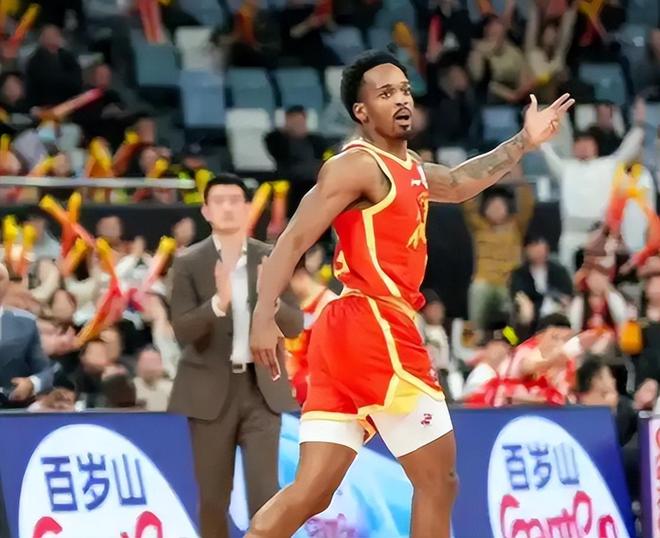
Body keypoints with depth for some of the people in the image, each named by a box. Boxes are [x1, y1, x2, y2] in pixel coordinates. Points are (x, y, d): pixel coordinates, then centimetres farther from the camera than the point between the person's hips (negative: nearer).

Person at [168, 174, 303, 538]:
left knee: (264, 492, -8)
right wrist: (218, 302, -29)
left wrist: (273, 302, -22)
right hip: (212, 389, -1)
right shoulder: (189, 263, -2)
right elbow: (182, 331, -11)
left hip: (261, 388, 1)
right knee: (213, 497, 4)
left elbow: (294, 326, 0)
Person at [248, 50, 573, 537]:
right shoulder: (357, 166, -7)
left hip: (347, 334, 9)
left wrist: (524, 142, 37)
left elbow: (459, 183, 40)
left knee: (310, 493, 3)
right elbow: (294, 240, -15)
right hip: (375, 329, -9)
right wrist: (264, 316, -25)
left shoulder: (410, 170, 20)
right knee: (438, 480, -1)